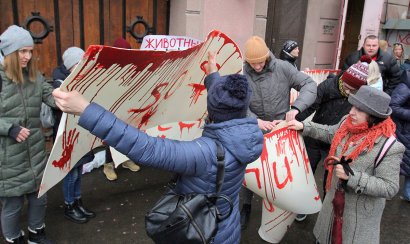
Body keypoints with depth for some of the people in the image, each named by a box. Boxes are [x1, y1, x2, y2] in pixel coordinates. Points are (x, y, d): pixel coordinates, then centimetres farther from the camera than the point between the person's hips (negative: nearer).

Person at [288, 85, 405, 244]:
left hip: (361, 211, -6)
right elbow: (329, 133, 12)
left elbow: (389, 188, -25)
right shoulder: (347, 123, -10)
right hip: (335, 200, 6)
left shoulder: (389, 147, -28)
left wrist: (352, 176, -32)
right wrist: (303, 127, 7)